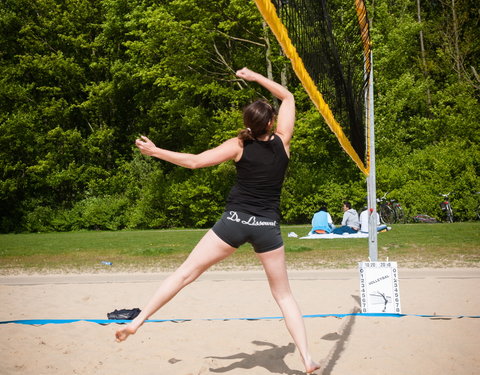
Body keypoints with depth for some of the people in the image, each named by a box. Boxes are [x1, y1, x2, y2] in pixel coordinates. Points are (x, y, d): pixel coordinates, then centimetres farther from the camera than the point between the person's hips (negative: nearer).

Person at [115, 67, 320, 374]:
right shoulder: (282, 142, 2)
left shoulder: (239, 145, -2)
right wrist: (255, 77, 18)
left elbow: (195, 161, -3)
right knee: (284, 294, 12)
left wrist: (155, 151, 7)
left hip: (235, 220, -1)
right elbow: (288, 98, 14)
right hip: (268, 226, 1)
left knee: (186, 272, 5)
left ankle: (138, 321, 3)